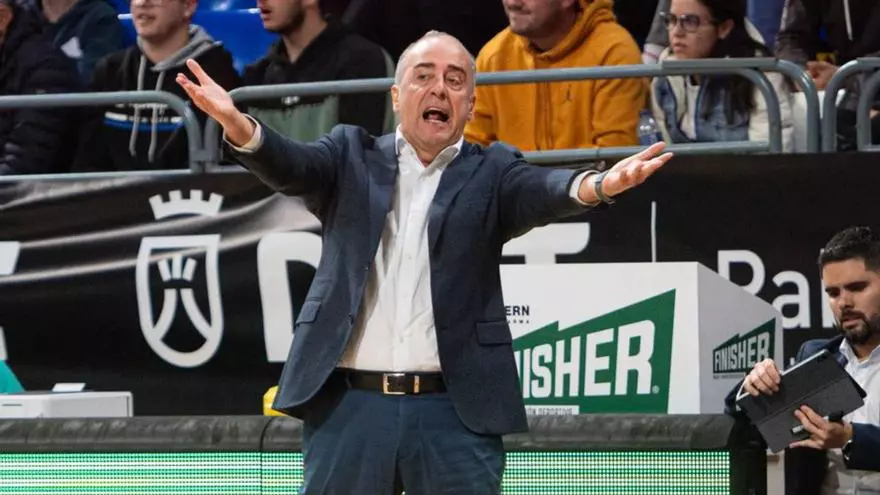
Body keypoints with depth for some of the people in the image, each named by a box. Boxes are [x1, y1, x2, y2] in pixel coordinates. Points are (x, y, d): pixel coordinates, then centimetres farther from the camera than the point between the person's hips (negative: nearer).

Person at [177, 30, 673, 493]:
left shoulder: (490, 173, 8)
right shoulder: (353, 157, 11)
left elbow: (540, 190, -11)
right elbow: (293, 166, -6)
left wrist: (597, 186, -36)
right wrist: (238, 124, -30)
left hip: (455, 412, -1)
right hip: (350, 407, 1)